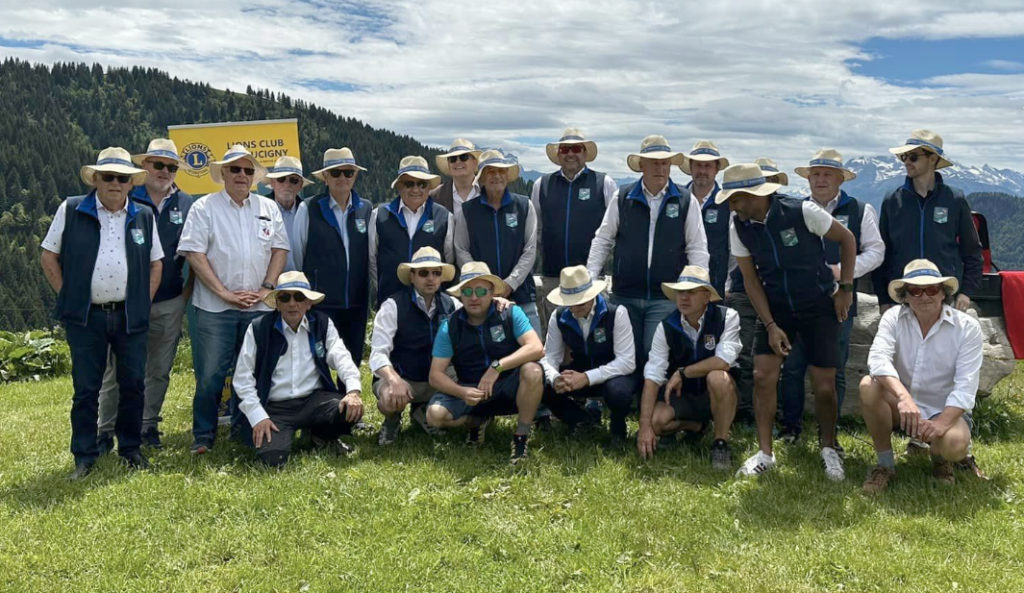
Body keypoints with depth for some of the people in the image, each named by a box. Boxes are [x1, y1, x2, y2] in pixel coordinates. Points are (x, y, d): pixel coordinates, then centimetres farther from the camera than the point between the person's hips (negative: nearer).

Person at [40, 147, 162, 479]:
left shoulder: (144, 217, 7)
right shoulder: (70, 211, 0)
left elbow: (156, 263, 13)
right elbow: (48, 257, 5)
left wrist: (143, 303, 4)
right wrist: (67, 297, 0)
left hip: (130, 317, 2)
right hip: (86, 316, -2)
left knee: (133, 386, 7)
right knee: (86, 389, 3)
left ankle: (131, 448, 22)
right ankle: (84, 456, 14)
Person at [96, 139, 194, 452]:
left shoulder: (187, 205, 7)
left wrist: (189, 290, 6)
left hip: (170, 304, 2)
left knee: (159, 370, 11)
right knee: (117, 371, 1)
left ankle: (149, 426, 23)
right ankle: (105, 432, 12)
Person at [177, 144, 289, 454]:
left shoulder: (269, 208, 12)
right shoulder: (205, 207, 2)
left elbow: (280, 249, 10)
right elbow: (194, 254, -6)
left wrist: (266, 288, -4)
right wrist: (224, 293, -12)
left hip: (258, 307, 3)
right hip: (214, 307, -3)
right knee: (210, 374, -1)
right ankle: (203, 437, 11)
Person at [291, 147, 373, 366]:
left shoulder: (366, 209, 6)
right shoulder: (308, 209, -2)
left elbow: (372, 255, 12)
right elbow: (296, 254, 5)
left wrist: (370, 298, 12)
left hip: (356, 304, 3)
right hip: (320, 303, -3)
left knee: (353, 364, 11)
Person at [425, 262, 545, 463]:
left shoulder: (511, 313, -6)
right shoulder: (449, 327, -3)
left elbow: (536, 348, -20)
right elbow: (436, 375, -6)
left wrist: (497, 366, -30)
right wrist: (462, 392, -26)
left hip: (508, 389, -1)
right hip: (471, 391, 2)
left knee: (533, 371, -33)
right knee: (435, 414, -25)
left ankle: (521, 435, -12)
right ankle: (478, 421, 9)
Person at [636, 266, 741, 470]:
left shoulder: (727, 317, -15)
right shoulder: (666, 328, -9)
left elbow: (724, 361, -28)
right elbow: (652, 377, -14)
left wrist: (681, 373, -19)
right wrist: (645, 426, -23)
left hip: (716, 395, -3)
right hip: (682, 396, 3)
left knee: (718, 378, -36)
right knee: (655, 421, -24)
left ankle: (721, 443, -13)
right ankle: (696, 426, 12)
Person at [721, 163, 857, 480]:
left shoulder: (802, 211, -21)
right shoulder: (739, 226, -10)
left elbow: (847, 239, -5)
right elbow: (750, 279, -2)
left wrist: (845, 288, -6)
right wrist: (771, 326, -7)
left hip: (819, 306, -3)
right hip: (774, 307, 3)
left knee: (824, 387, -3)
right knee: (762, 376, -9)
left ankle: (828, 449, 22)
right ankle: (765, 453, 5)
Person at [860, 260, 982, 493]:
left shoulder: (967, 327, -10)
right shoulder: (894, 318, -7)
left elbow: (966, 386, -16)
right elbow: (878, 358, -26)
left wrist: (942, 423, -33)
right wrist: (903, 396, -44)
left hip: (946, 411, -1)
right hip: (901, 408, 2)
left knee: (955, 445, -35)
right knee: (869, 386, -29)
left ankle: (940, 458, 8)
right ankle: (885, 464, -11)